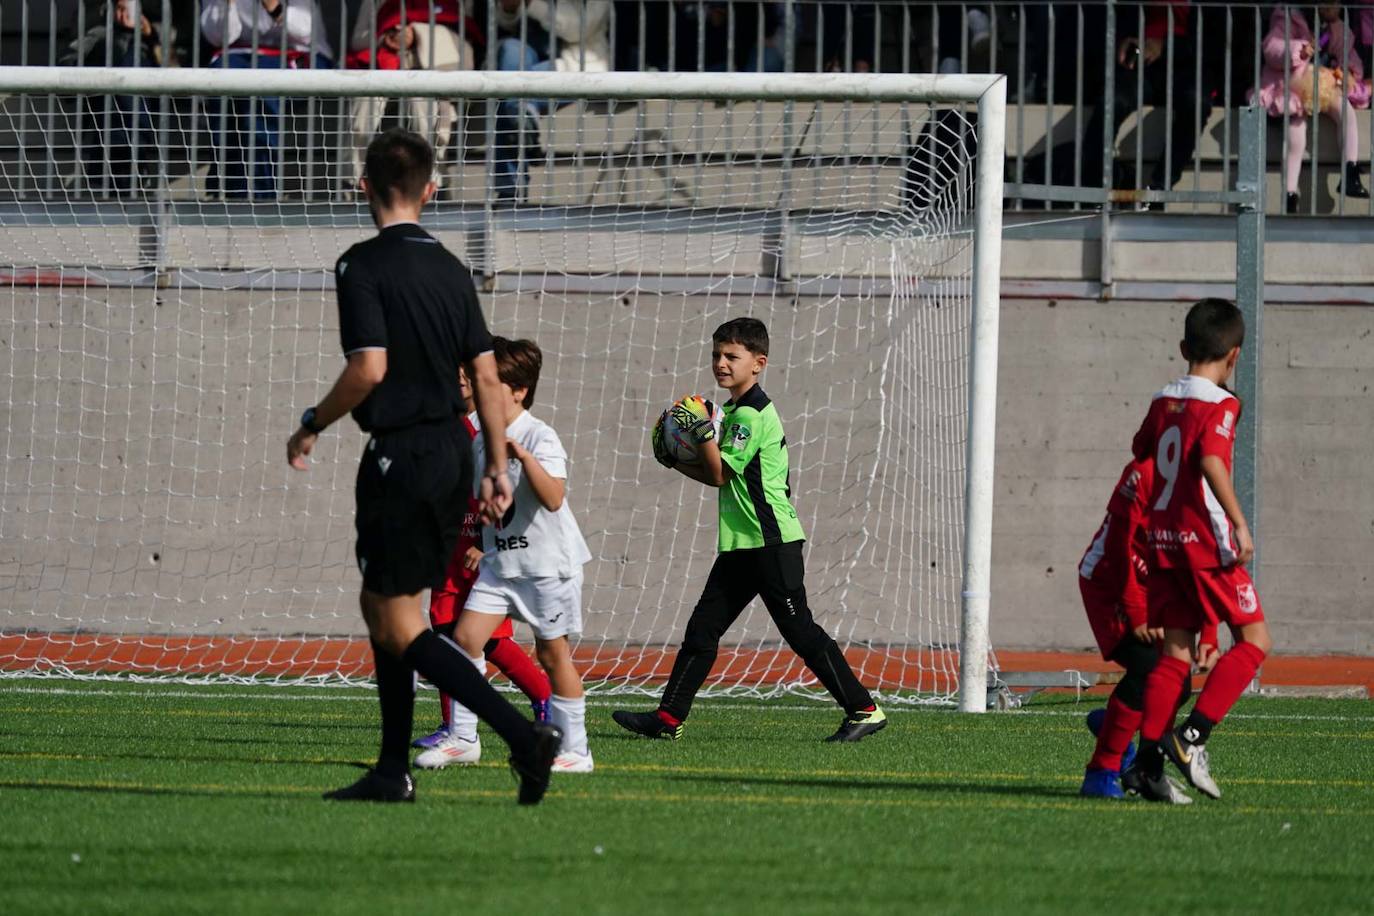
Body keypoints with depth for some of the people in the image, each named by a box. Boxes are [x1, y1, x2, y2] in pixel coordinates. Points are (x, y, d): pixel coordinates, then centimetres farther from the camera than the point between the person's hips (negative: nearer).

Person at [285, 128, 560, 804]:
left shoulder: (363, 266, -12)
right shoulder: (450, 269, 10)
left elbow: (370, 367, -20)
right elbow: (486, 374, 9)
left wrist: (312, 426, -5)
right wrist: (497, 469, 14)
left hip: (400, 458, -8)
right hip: (451, 450, 8)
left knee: (399, 628, -5)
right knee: (381, 606, 19)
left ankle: (523, 735, -20)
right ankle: (393, 771, 19)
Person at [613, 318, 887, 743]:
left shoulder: (751, 414, -15)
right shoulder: (736, 411, 15)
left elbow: (721, 473, -14)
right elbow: (721, 477, 21)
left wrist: (703, 430, -13)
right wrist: (676, 463, 14)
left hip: (772, 543, -10)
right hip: (741, 545, 10)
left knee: (800, 630, -7)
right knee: (702, 628, 8)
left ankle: (863, 710, -2)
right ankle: (668, 718, 11)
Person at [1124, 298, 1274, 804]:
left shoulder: (1162, 401, 11)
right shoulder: (1219, 404, -9)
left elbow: (1140, 452, 23)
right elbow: (1211, 461, -24)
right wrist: (1239, 524, -25)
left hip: (1162, 535, 7)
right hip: (1206, 539, -7)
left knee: (1175, 652, 8)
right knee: (1253, 638, 0)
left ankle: (1148, 760, -2)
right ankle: (1191, 736, -13)